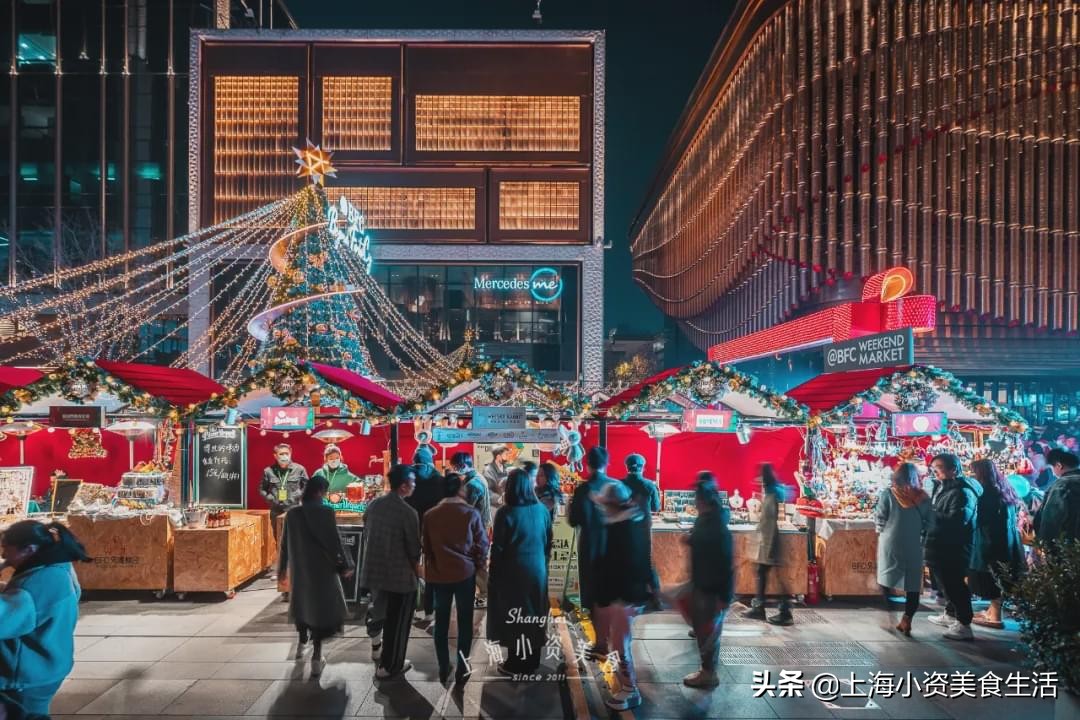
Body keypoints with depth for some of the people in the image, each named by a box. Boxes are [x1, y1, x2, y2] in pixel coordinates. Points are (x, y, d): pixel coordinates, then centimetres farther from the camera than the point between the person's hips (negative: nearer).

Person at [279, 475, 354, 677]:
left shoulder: (292, 513, -4)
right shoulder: (326, 512, -17)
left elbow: (285, 542, 4)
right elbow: (334, 541, -15)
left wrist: (282, 567, 17)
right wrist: (345, 565, -5)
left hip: (299, 568, 4)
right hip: (322, 568, -4)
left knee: (303, 602, 25)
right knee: (321, 607, 7)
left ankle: (302, 644, 40)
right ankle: (316, 658, 5)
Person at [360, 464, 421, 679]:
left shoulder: (373, 505, -1)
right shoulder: (408, 513, -19)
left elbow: (366, 535, 9)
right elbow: (414, 548, -13)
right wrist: (416, 572, 4)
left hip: (373, 570, 6)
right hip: (400, 575, -6)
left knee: (379, 609, 28)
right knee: (396, 622, 9)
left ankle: (377, 644, 47)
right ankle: (389, 666, 20)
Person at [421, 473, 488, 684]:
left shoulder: (430, 515, -3)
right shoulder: (471, 513, -11)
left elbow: (426, 546, 6)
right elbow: (482, 544, -7)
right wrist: (476, 564, 10)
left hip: (438, 574, 2)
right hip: (465, 573, -2)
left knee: (441, 621, 13)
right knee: (465, 621, 8)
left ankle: (443, 668, 18)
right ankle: (462, 668, 13)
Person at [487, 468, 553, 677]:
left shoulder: (505, 512, -17)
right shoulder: (542, 510, -3)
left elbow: (498, 547, -13)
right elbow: (548, 542, 6)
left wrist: (495, 573, -2)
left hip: (513, 571, -4)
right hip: (537, 569, 5)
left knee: (514, 617, 7)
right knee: (533, 614, 15)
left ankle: (516, 664, 14)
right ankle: (531, 661, 25)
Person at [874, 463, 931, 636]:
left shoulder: (888, 493, -8)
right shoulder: (923, 497, -2)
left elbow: (879, 519, -9)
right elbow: (929, 522, 0)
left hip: (891, 544, -1)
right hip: (914, 546, 2)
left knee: (887, 577, 14)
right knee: (912, 584, 10)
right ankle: (906, 620, 6)